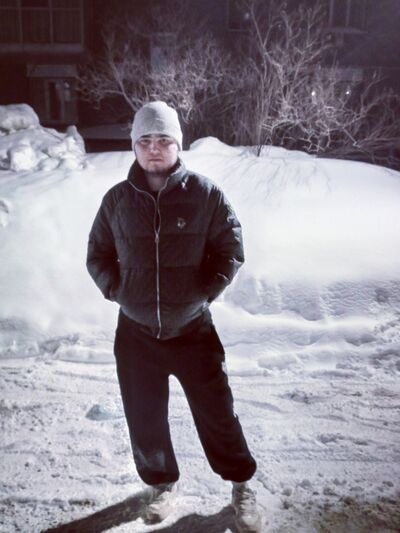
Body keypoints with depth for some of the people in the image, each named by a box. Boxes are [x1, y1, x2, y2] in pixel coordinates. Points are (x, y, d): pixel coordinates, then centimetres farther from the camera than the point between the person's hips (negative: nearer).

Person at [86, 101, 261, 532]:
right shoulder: (117, 200, -3)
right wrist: (117, 290, -2)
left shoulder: (205, 194, -9)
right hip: (135, 332, 2)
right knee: (145, 419, 15)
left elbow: (230, 250, -1)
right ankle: (161, 482, 43)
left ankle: (241, 484, 36)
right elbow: (98, 255, 9)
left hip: (193, 329, -2)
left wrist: (205, 292, -8)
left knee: (217, 413, 10)